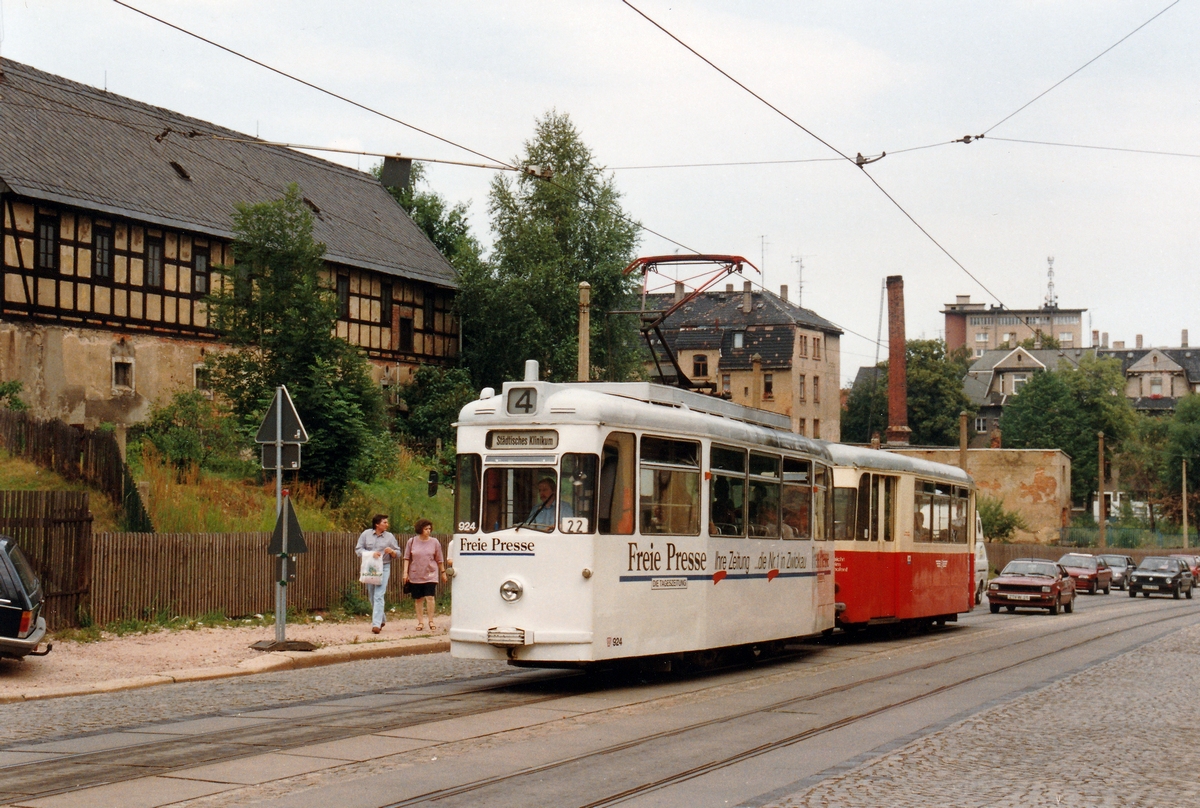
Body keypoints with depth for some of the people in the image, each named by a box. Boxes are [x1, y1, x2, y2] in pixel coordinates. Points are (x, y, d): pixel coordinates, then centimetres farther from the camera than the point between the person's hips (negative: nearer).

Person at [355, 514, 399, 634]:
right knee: (371, 596, 9)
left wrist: (392, 551, -14)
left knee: (379, 596, -13)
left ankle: (376, 624, -16)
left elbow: (398, 553, 9)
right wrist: (371, 553, -13)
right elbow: (358, 550, 2)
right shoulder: (366, 534, 5)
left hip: (383, 568, -2)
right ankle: (381, 620, 27)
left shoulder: (389, 537, 5)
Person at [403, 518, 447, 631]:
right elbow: (407, 558, 4)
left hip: (430, 574, -1)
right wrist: (405, 572, -2)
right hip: (415, 575, 1)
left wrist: (443, 572, 11)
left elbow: (439, 559, 8)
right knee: (418, 599, 6)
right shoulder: (412, 542, 0)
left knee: (430, 597, -10)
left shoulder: (434, 542, 1)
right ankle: (420, 622, 16)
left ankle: (431, 621, 2)